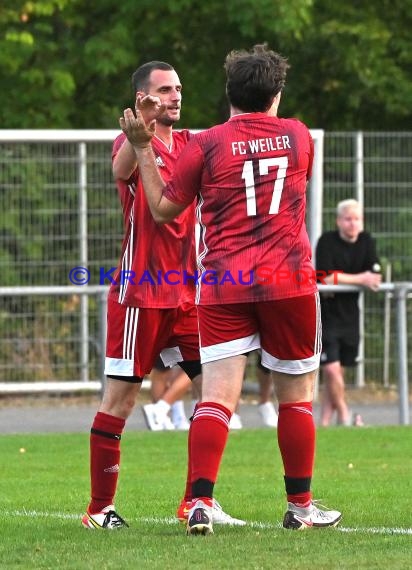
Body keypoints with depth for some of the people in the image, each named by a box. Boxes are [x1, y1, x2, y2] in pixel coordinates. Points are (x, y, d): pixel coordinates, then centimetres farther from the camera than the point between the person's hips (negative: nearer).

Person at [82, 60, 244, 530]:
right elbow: (121, 171, -29)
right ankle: (99, 509, 4)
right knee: (120, 399, -3)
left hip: (186, 292, 6)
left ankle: (196, 500, 8)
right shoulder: (131, 143, -6)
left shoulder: (189, 144, 14)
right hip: (139, 293, -6)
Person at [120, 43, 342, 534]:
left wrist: (142, 148, 13)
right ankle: (300, 507, 17)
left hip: (222, 286, -1)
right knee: (296, 396, 11)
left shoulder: (206, 144, -1)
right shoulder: (298, 135, 6)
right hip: (288, 281, 1)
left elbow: (163, 209, 5)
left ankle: (200, 504, -18)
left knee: (217, 395, -6)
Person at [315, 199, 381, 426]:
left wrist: (340, 280, -14)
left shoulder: (366, 242, 4)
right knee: (331, 370, -12)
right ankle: (345, 416, 4)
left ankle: (325, 422, 12)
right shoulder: (327, 242, -12)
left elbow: (376, 278, -3)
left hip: (349, 314, 5)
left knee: (337, 373, 7)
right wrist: (360, 279, -16)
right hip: (326, 313, -5)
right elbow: (327, 278, -21)